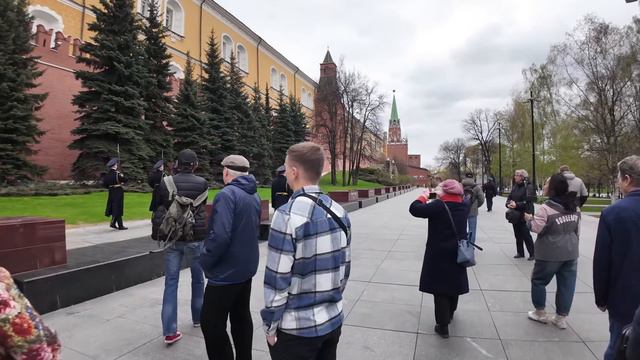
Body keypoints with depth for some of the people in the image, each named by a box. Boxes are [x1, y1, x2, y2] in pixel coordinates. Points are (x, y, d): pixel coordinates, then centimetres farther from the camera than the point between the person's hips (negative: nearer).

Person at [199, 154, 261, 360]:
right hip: (246, 268, 9)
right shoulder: (254, 196, 6)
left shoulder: (227, 194, -19)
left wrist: (205, 261, -13)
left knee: (212, 324, 3)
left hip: (225, 272, -8)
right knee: (242, 318, 19)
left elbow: (220, 236, -27)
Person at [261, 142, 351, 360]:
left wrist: (270, 326, -5)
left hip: (297, 328, -6)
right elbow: (344, 268, 7)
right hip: (333, 320, 6)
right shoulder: (339, 212, -1)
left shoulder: (288, 215, -21)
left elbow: (277, 280, -18)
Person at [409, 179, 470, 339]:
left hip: (438, 254, -6)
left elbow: (414, 209, -20)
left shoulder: (438, 206, -20)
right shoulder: (463, 207, -2)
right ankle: (450, 313, 46)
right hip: (457, 253, 6)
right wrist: (441, 199, 10)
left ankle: (443, 325, 10)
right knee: (453, 283, 23)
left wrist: (424, 197, -4)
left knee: (440, 288, 3)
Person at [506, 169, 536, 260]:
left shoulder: (528, 187, -10)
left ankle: (532, 253, 10)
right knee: (518, 234, 13)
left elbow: (528, 201, -18)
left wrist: (517, 205, -22)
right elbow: (509, 197, 11)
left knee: (526, 235, -3)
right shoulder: (514, 186, 11)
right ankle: (520, 252, 23)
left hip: (524, 215, -7)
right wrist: (509, 203, -9)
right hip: (515, 215, 7)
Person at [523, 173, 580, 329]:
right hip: (571, 252, 7)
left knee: (538, 280, 12)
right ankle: (561, 318, 20)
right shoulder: (574, 207, 5)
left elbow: (537, 228, -16)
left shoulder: (546, 208, -19)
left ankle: (540, 312, 23)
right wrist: (572, 244, 21)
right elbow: (577, 230, 11)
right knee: (566, 284, 12)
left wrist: (529, 219, 2)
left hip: (551, 254, -7)